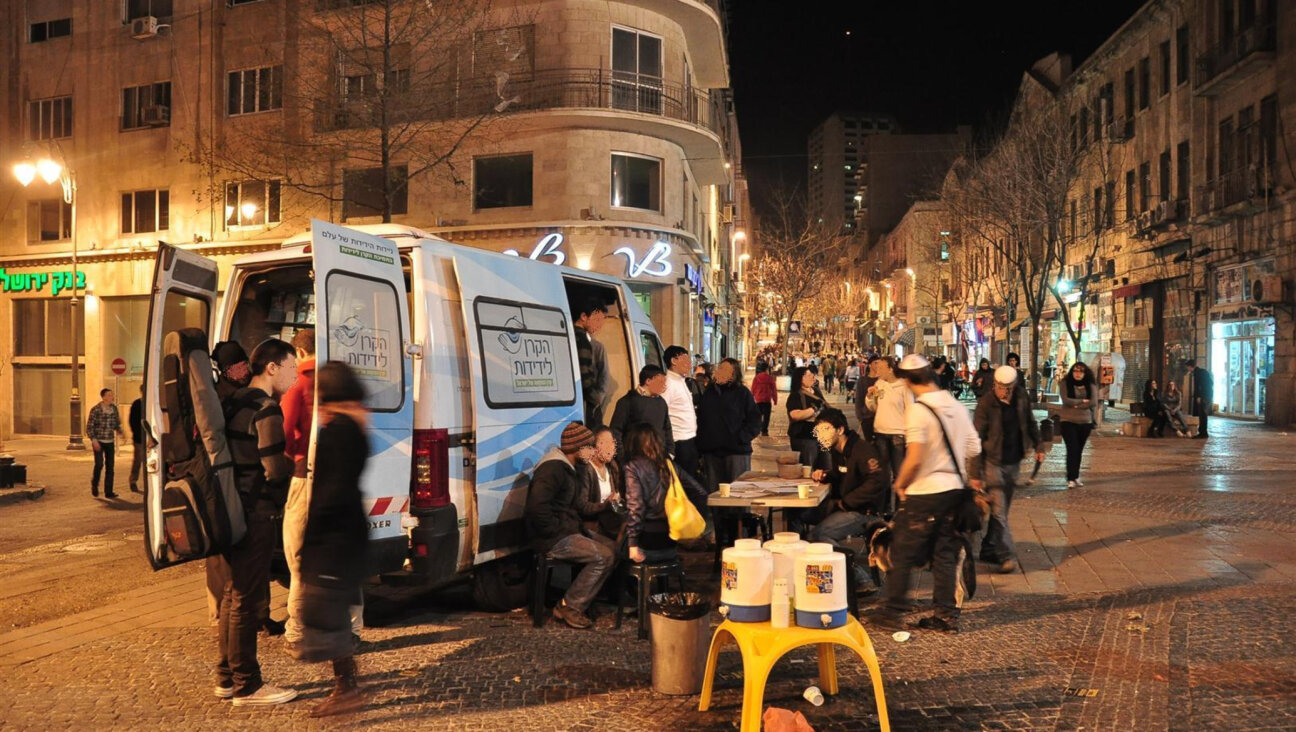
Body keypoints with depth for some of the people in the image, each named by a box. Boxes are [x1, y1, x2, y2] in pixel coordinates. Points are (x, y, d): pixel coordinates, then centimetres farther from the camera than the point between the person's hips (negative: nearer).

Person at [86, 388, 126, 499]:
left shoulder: (114, 408, 4)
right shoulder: (95, 409, -11)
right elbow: (89, 426, -9)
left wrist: (121, 432, -4)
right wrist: (93, 440, -20)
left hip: (110, 442, 4)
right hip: (98, 441, -4)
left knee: (110, 466, 1)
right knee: (99, 463, -16)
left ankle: (108, 492, 6)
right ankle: (94, 484, 11)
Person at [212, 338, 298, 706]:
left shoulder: (236, 402, 13)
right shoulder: (266, 410, -15)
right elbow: (277, 471, -19)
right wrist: (282, 500, 1)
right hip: (254, 516, -9)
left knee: (233, 594, 18)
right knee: (248, 600, -2)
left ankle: (227, 677, 28)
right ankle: (247, 686, 7)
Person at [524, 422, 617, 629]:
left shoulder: (566, 468, 16)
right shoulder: (553, 468, -19)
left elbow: (579, 505, 19)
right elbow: (536, 506, -31)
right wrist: (556, 529, -21)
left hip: (568, 530, 11)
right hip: (551, 539, -11)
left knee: (612, 548, 5)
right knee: (603, 556, -18)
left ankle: (583, 599, 7)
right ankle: (569, 607, -7)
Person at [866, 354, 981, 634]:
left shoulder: (918, 410, -17)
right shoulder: (957, 406, 5)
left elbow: (914, 458, -21)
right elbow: (974, 449, 10)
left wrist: (900, 484, -6)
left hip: (924, 494, -7)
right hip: (954, 488, 7)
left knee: (902, 555, 6)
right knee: (946, 554, 14)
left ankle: (893, 611, 14)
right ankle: (946, 615, 19)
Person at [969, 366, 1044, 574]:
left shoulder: (1021, 398, 0)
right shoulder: (985, 403, -15)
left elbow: (1030, 423, 19)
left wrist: (1038, 446, 14)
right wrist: (975, 473, -16)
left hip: (1014, 463, 6)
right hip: (993, 463, -5)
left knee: (1001, 510, 13)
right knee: (998, 512, -8)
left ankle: (988, 549, 24)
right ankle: (1007, 556, -5)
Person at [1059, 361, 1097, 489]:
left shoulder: (1091, 385, 5)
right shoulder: (1065, 383, -1)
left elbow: (1093, 401, -8)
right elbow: (1066, 400, -13)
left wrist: (1075, 405, -13)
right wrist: (1083, 401, -7)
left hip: (1085, 422, 3)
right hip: (1068, 421, -3)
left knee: (1079, 450, 10)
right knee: (1072, 449, -11)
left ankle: (1075, 476, 21)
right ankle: (1071, 478, -10)